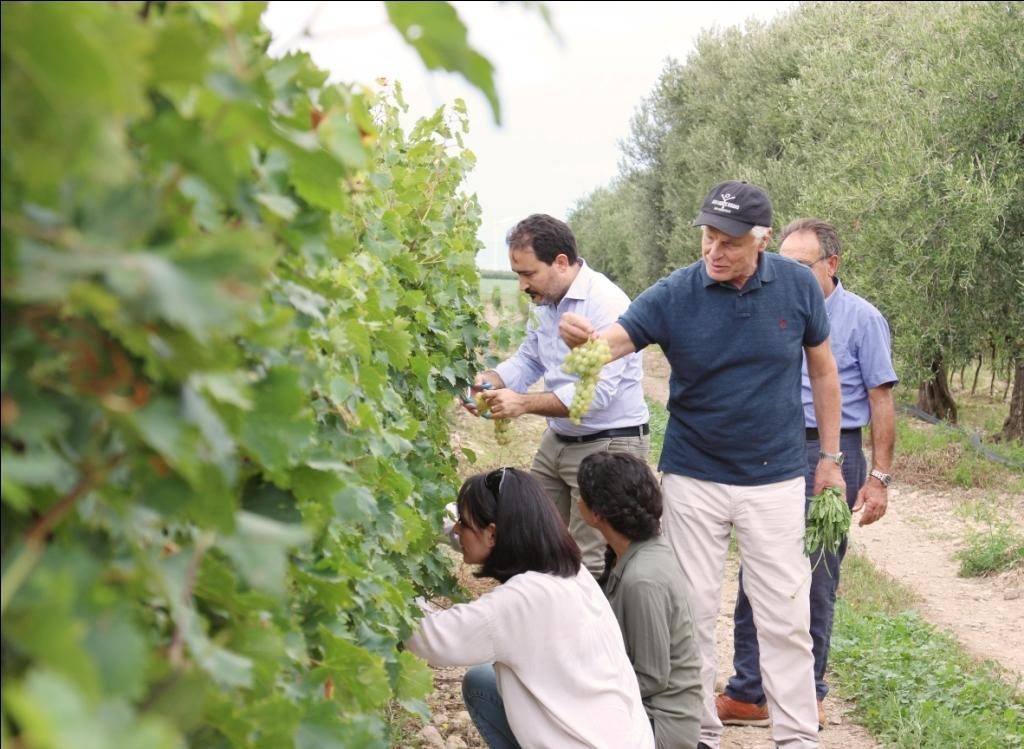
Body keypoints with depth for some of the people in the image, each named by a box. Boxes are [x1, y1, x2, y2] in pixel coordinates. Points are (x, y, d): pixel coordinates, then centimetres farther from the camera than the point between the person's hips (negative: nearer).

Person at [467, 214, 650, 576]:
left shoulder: (606, 304, -22)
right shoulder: (544, 301, 5)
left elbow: (598, 391, -27)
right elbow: (528, 359, 14)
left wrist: (524, 403, -28)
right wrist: (492, 380, -7)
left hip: (608, 445, -9)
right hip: (558, 439, 9)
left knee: (588, 566, -6)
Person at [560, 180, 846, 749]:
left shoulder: (798, 286, -8)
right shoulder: (674, 295, -12)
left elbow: (823, 371, 4)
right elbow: (609, 343, -22)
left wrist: (830, 457, 5)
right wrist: (580, 339, -46)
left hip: (775, 479, 0)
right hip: (694, 479, 0)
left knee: (785, 616, 4)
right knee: (694, 611, 9)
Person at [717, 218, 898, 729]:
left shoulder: (861, 318, -4)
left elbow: (880, 402, -5)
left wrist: (879, 477, -9)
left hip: (830, 456, -4)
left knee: (813, 584, 4)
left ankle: (806, 696, 18)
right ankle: (747, 694, 12)